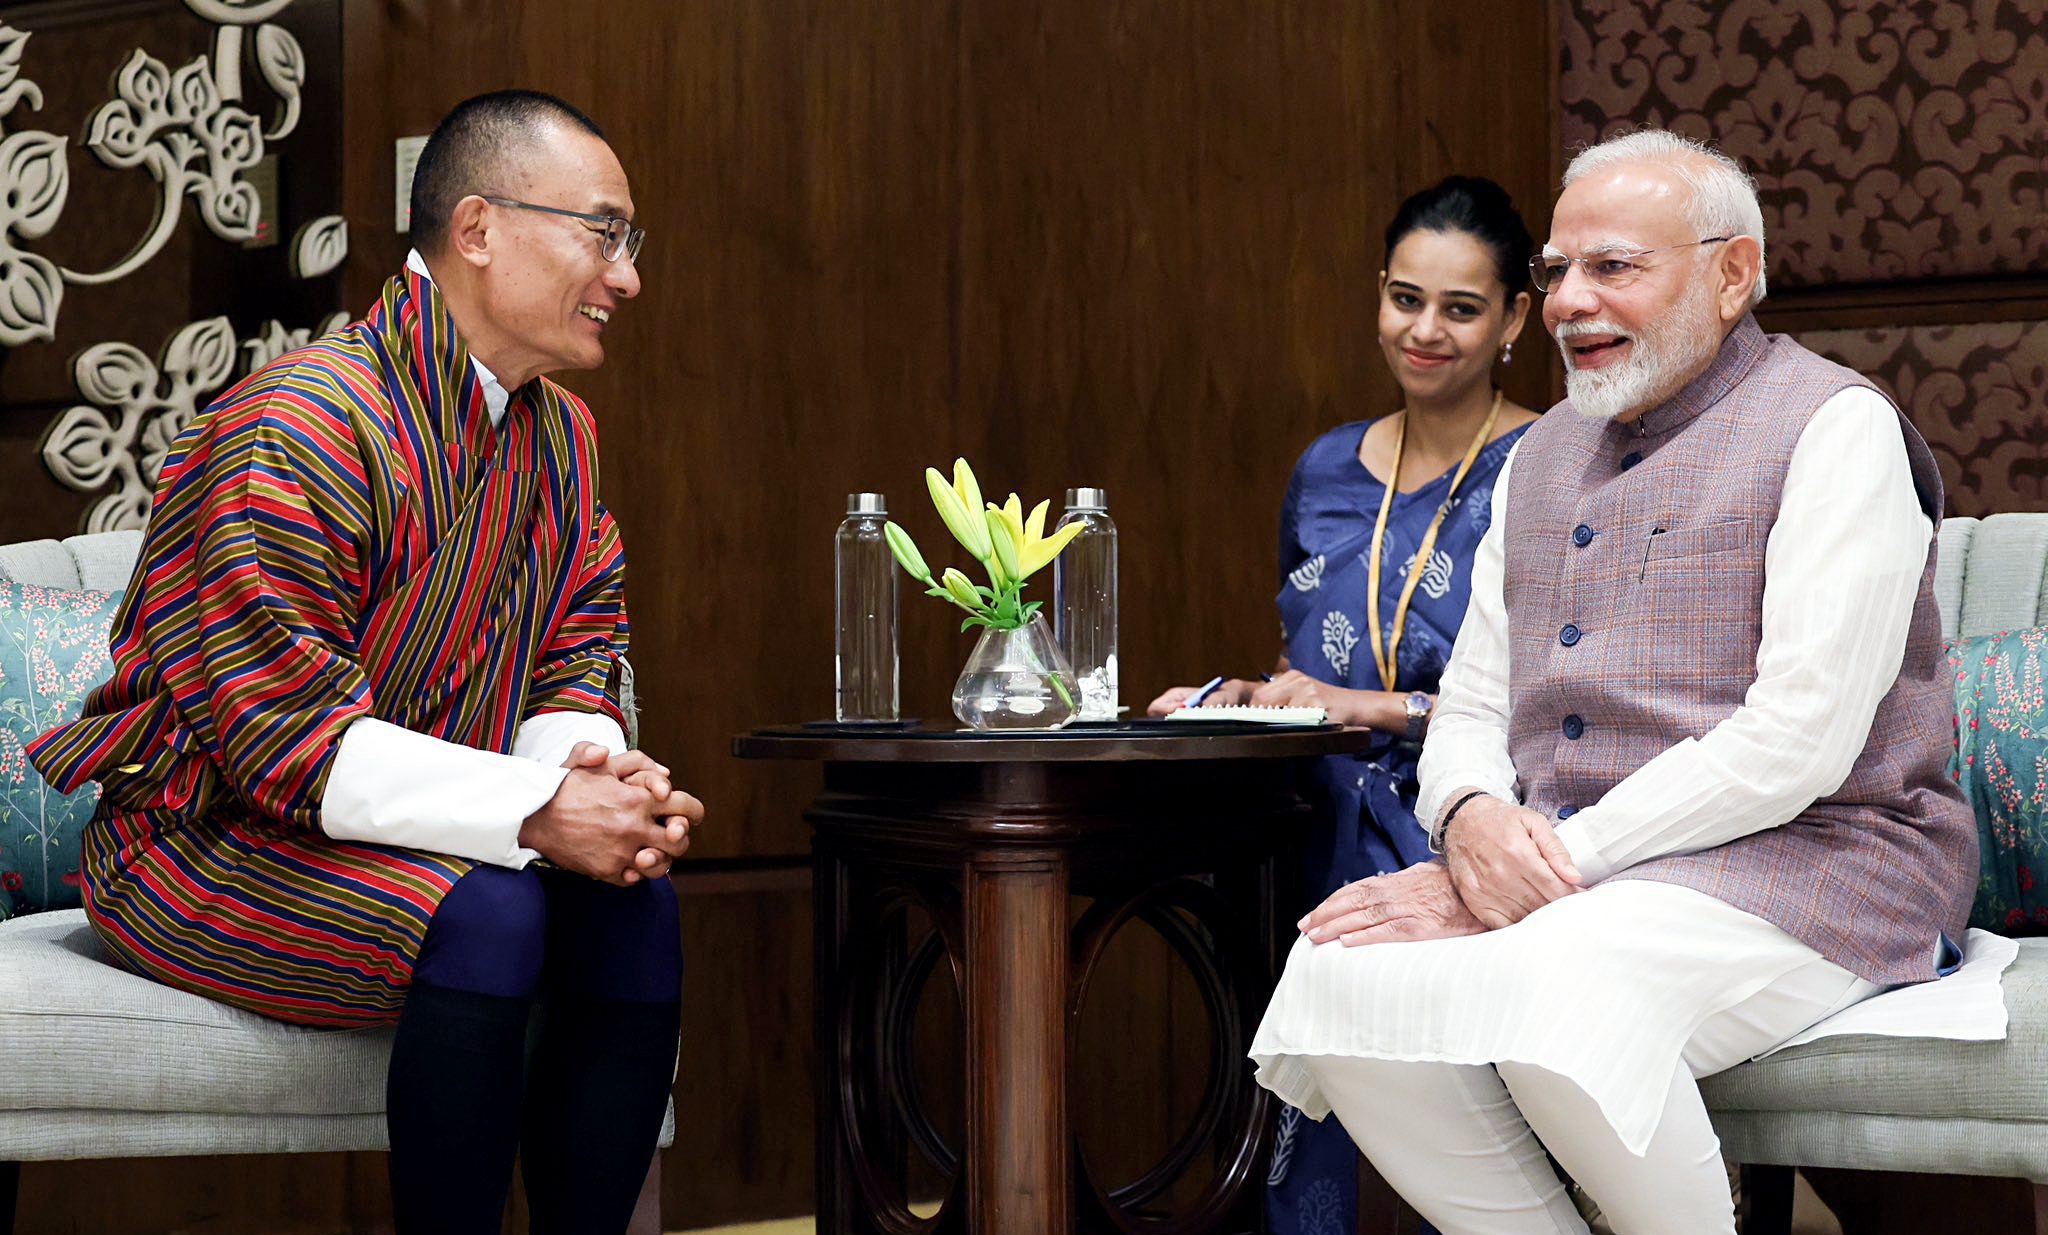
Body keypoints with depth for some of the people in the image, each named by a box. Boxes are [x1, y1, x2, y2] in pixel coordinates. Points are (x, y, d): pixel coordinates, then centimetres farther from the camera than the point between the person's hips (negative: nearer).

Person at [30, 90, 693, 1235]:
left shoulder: (565, 435, 7)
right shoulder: (299, 429, -22)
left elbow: (575, 658, 8)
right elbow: (282, 730, -28)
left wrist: (590, 768, -18)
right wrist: (532, 811, -32)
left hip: (421, 836, 8)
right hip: (211, 841, -8)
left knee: (636, 905, -17)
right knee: (483, 915, -32)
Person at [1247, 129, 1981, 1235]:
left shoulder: (1836, 428, -5)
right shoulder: (1542, 457, 19)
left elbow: (1797, 742, -16)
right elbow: (1468, 712, 18)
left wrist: (1551, 867, -18)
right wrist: (1472, 815, -8)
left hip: (1805, 865, -6)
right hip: (1553, 872, 6)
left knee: (1554, 991, -35)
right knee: (1338, 978, -22)